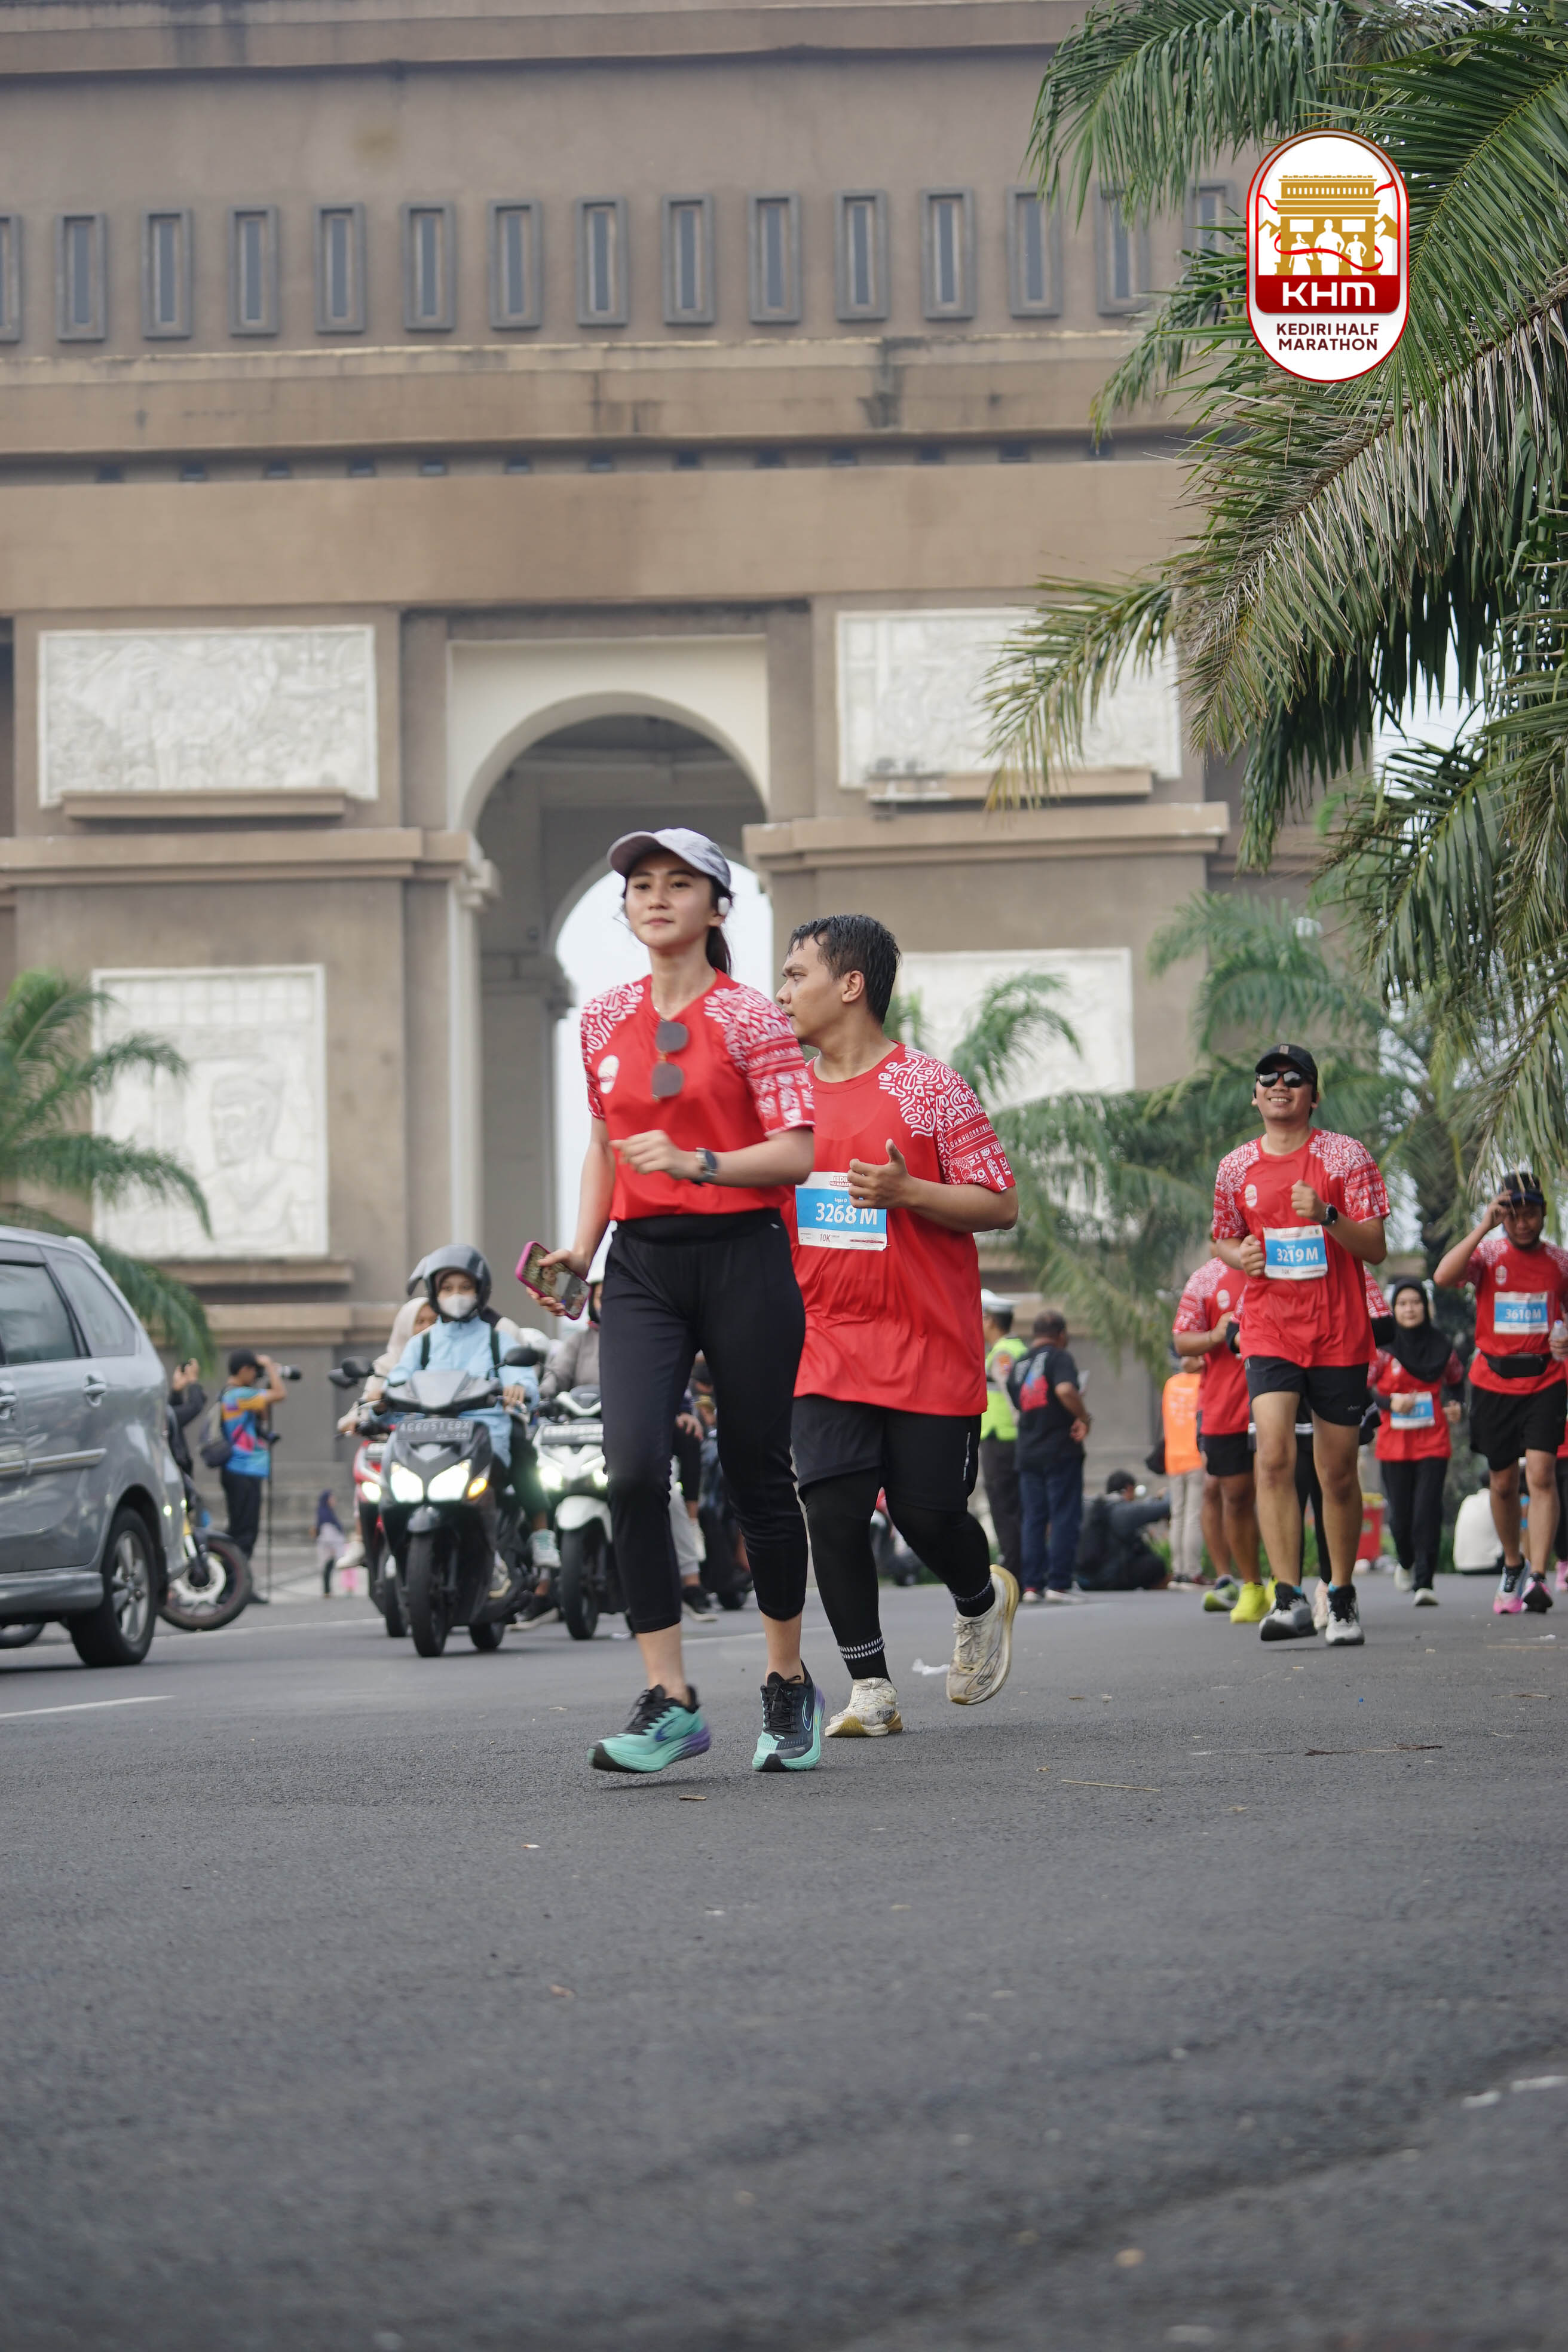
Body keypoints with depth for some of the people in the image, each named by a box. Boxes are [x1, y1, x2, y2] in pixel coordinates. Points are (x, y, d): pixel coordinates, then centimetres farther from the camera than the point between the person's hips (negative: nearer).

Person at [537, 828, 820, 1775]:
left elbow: (797, 1155, -7)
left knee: (757, 1474, 5)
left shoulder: (751, 1017, -3)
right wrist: (581, 1246, 10)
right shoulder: (605, 1019, 12)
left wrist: (696, 1163, -21)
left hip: (744, 1259, -3)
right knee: (633, 1467, -15)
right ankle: (671, 1702, -12)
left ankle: (790, 1686, 24)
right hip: (643, 1264, 3)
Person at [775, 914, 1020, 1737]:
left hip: (927, 1345, -4)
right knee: (832, 1508, -9)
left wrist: (904, 1192, -20)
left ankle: (982, 1602, 33)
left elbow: (1001, 1206, -6)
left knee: (927, 1514, -1)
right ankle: (870, 1688, 1)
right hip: (825, 1345, 4)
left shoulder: (929, 1088, -6)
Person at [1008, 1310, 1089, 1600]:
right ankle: (1058, 1584, -7)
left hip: (1028, 1453, 6)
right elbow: (1065, 1390, -26)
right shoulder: (1058, 1358, -7)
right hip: (1061, 1451, -6)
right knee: (1064, 1518, -2)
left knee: (1033, 1519, 8)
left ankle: (1032, 1584, 3)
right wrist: (1083, 1418, -13)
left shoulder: (1018, 1365, 13)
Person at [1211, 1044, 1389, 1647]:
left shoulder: (1346, 1156, -2)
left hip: (1339, 1335, -1)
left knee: (1339, 1471, 5)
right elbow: (1222, 1238, 21)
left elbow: (1376, 1250, -5)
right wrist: (1238, 1255, -2)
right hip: (1269, 1331, 1)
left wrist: (1326, 1216, -22)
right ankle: (1289, 1597, -21)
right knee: (1274, 1455, -19)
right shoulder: (1236, 1168, 6)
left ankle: (1342, 1597, 21)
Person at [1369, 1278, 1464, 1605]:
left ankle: (1425, 1582, -13)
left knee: (1428, 1510, -12)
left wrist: (1455, 1404, 3)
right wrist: (1390, 1402, -16)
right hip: (1394, 1442, 0)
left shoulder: (1441, 1346, 5)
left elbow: (1456, 1379, 22)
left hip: (1433, 1441, 0)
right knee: (1400, 1513, 5)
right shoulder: (1382, 1347, -2)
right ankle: (1406, 1563, 36)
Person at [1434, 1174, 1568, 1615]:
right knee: (1503, 1483, 9)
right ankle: (1512, 1565, 32)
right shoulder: (1487, 1254, -2)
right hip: (1494, 1381, 1)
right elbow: (1443, 1277, -23)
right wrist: (1485, 1226, -23)